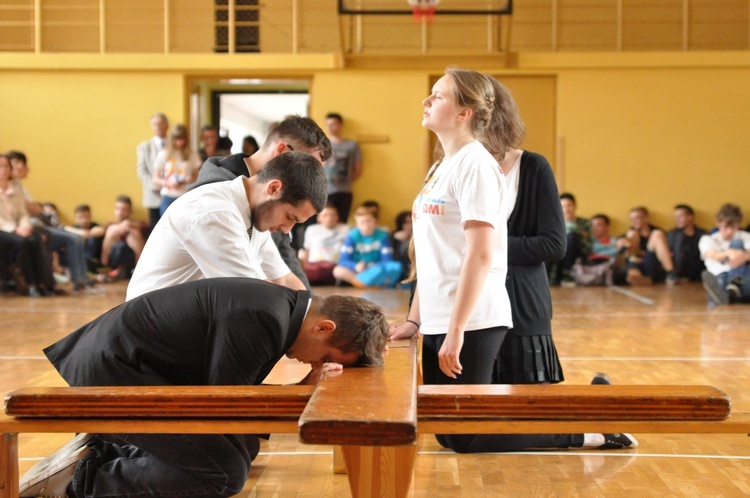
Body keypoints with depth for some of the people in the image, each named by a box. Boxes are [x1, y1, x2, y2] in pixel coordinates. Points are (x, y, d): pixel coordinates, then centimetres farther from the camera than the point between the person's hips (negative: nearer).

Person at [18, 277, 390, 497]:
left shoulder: (281, 306, 7)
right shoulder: (263, 320, -24)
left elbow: (238, 393, 10)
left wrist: (307, 385, 1)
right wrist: (307, 388, -10)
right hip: (110, 372, -10)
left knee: (241, 447, 12)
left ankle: (101, 452, 15)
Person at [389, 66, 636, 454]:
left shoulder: (474, 163, -12)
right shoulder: (442, 167, 15)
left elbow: (480, 254, -20)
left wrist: (456, 331, -22)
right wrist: (414, 320, 16)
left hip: (471, 324, -9)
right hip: (439, 322, 9)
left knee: (465, 439, -3)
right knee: (448, 435, 12)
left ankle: (587, 432, 6)